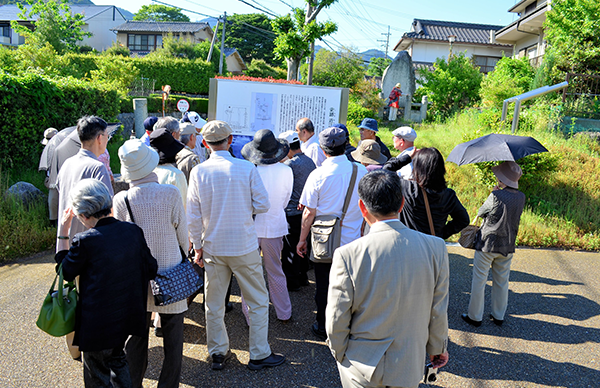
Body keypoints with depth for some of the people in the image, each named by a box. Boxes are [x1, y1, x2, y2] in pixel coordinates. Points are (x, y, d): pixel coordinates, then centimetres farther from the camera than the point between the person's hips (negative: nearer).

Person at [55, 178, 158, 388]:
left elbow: (65, 272, -3)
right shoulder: (133, 231, -8)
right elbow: (151, 270, 0)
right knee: (116, 358, 29)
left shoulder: (84, 241, -22)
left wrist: (63, 232, -2)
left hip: (98, 322, -5)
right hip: (128, 316, 5)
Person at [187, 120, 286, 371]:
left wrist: (198, 247, 6)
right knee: (258, 302, 12)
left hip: (212, 247, 3)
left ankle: (218, 354, 29)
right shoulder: (247, 168, -11)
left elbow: (193, 216, -4)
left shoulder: (198, 172, -6)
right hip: (244, 247, -2)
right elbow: (262, 205, -9)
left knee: (213, 304, 16)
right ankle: (259, 355, 21)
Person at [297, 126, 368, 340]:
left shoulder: (318, 175, -13)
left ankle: (324, 329, 27)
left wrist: (302, 240, 3)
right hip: (353, 241, 3)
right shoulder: (361, 171, -4)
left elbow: (309, 213, -9)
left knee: (324, 287, 12)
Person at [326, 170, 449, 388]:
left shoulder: (347, 255, -23)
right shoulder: (436, 248, -15)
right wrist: (437, 348, 14)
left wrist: (340, 354, 6)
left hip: (361, 368, -2)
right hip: (409, 367, 3)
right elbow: (438, 312, -4)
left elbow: (337, 320, -14)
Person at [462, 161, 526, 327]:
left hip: (487, 244, -6)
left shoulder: (496, 196, -22)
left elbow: (481, 212, -7)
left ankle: (475, 317, 18)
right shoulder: (521, 197, -2)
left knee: (479, 281, 8)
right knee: (501, 282, 18)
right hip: (507, 247, 6)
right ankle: (499, 316, 31)